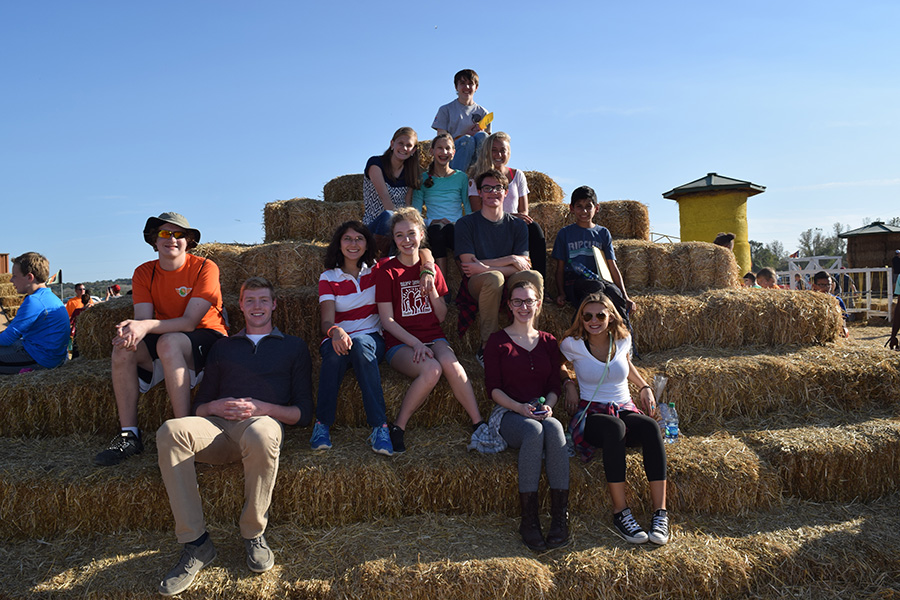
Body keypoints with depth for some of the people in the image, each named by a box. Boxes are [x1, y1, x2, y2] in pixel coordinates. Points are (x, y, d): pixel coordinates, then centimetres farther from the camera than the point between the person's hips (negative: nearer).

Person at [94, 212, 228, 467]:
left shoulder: (205, 268, -11)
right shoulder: (144, 273, 5)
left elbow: (189, 322, -19)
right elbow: (143, 319, -6)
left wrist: (147, 326, -35)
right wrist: (132, 329, -32)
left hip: (207, 339, -5)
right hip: (166, 340, 5)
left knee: (168, 342, -35)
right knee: (124, 349, -22)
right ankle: (128, 435, -17)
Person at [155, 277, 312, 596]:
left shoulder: (293, 347, 21)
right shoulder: (223, 347, 30)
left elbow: (303, 412, 10)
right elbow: (199, 406, 23)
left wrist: (261, 408, -6)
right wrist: (216, 407, -1)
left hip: (263, 422, -3)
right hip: (219, 427, 3)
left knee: (261, 435, -41)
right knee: (170, 431, -30)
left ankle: (253, 535, -17)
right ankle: (195, 543, -24)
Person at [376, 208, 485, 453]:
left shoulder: (431, 269, 12)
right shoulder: (388, 272, 0)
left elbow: (441, 316, 12)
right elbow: (387, 320, -5)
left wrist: (431, 287, -4)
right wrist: (415, 343, -18)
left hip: (433, 337, 3)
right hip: (401, 343, -3)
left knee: (449, 362, -32)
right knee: (431, 369, -34)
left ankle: (479, 424, -23)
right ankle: (398, 427, -17)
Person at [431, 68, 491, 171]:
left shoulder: (482, 112, 19)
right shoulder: (445, 110, 12)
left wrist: (480, 133, -8)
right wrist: (466, 135, -10)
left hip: (475, 156, 2)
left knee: (482, 136, -29)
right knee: (468, 140, -34)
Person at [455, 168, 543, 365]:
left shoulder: (518, 226, 11)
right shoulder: (466, 224, 3)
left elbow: (522, 266, -2)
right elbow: (469, 266, -9)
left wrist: (484, 267, -17)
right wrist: (510, 260, -12)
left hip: (509, 286, 2)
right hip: (476, 286, -2)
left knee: (534, 276, -29)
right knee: (493, 278, -37)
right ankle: (486, 346, -25)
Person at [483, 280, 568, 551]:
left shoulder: (548, 342, 17)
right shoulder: (498, 341, 7)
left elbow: (554, 386, 13)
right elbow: (493, 388, 0)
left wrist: (547, 405, -9)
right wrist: (520, 407, -15)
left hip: (542, 414, 3)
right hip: (508, 414, -2)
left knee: (553, 427, -34)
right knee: (534, 430, -36)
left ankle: (560, 517, -33)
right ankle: (529, 520, -30)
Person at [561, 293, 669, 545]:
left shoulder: (622, 340, 7)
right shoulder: (573, 344, -3)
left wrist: (644, 387, 16)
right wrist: (569, 384, 0)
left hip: (625, 410, 3)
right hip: (590, 415, -3)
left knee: (651, 426, -33)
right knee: (615, 428, -40)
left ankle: (660, 512, -32)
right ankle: (620, 512, -33)